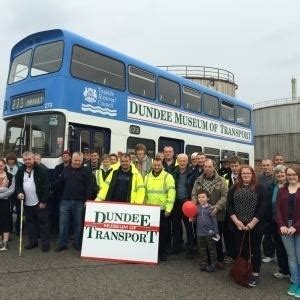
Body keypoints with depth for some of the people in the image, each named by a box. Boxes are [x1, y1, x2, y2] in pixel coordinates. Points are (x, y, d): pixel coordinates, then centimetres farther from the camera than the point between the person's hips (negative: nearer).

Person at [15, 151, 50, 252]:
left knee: (43, 222, 2)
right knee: (30, 222, 14)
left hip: (39, 202, -5)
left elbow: (46, 187, -12)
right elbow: (18, 184, 14)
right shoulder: (20, 171, 5)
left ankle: (45, 242, 11)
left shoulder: (41, 170, -11)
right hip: (27, 203, 5)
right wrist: (19, 192, -8)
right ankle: (32, 241, 27)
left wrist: (43, 201, -14)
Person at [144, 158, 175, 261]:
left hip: (163, 210, -4)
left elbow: (171, 193, -12)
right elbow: (144, 193, 14)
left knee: (163, 232, 6)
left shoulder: (168, 177, -7)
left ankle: (162, 252, 19)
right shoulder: (147, 177, 9)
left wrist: (168, 209, -17)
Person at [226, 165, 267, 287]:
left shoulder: (259, 188, -3)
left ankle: (255, 274, 21)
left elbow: (263, 207, -9)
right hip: (238, 226, 3)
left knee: (255, 249, 8)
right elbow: (229, 205, 2)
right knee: (241, 249, 9)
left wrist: (252, 223, -14)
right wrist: (236, 221, -10)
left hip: (255, 226, -2)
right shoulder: (234, 188, 5)